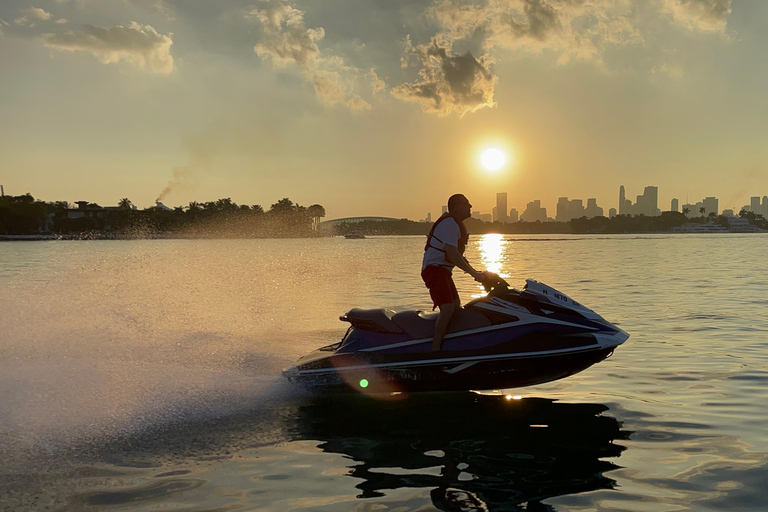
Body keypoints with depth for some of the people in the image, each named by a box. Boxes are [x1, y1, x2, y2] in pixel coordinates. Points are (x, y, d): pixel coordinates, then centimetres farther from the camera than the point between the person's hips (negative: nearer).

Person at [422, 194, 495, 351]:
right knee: (448, 310, -26)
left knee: (457, 310, 22)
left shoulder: (458, 224, 18)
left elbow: (458, 254, 25)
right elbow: (452, 254, -26)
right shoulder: (449, 223, -16)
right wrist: (474, 274, -24)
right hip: (434, 269, -12)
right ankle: (435, 350, -27)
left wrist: (476, 272, 19)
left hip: (443, 271, 12)